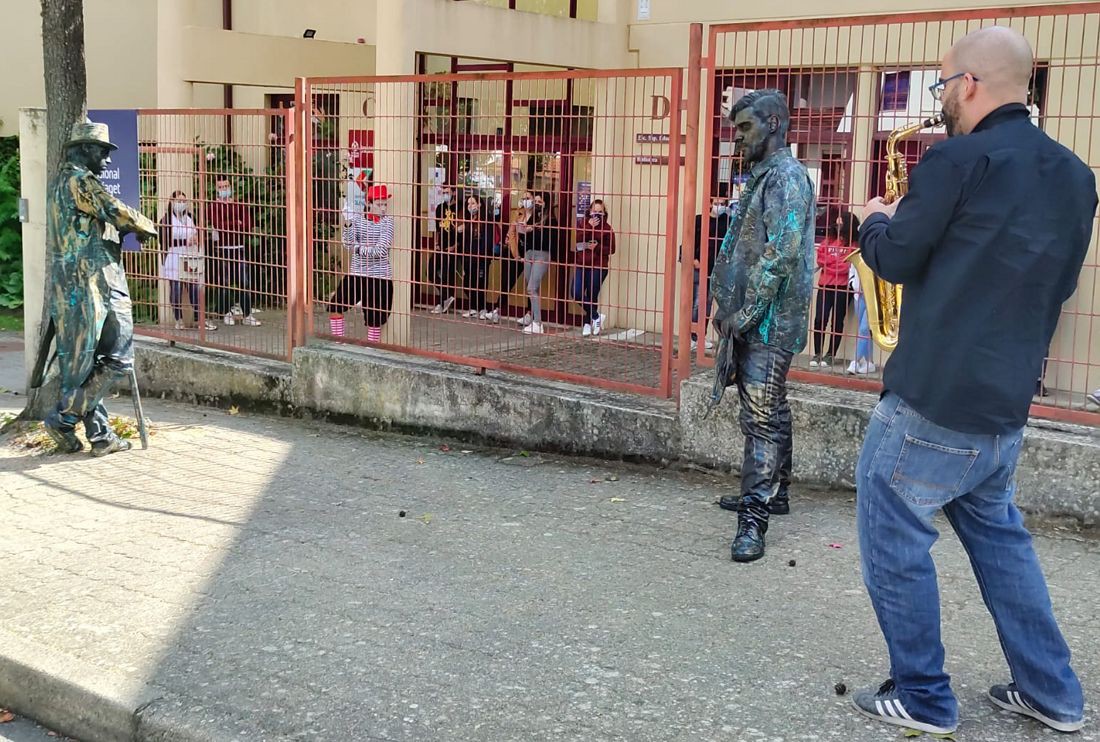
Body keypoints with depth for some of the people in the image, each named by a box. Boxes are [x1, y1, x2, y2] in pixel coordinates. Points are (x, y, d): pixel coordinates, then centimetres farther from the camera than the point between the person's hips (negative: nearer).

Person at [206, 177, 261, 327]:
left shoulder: (240, 205, 11)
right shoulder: (213, 206, 3)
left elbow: (248, 227, -1)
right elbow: (217, 224, -13)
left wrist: (226, 226, -9)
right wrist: (237, 224, -5)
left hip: (239, 248, 2)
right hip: (221, 249, -2)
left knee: (244, 282, -3)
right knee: (224, 283, 2)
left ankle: (248, 315, 0)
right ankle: (227, 313, 14)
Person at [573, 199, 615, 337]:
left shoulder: (607, 228, -1)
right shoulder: (585, 224, 8)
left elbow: (611, 249, -2)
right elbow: (578, 240, -7)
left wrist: (597, 247, -16)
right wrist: (589, 227, -16)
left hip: (598, 266, -3)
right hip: (582, 264, 4)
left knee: (592, 295, -1)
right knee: (577, 294, -8)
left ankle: (588, 323, 17)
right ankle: (596, 317, 10)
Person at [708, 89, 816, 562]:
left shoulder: (787, 176, -13)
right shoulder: (764, 176, 18)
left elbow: (780, 255, -21)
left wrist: (744, 314, -18)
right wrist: (729, 309, 15)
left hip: (769, 321, -10)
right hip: (755, 319, 10)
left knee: (762, 417, -10)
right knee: (771, 412, 17)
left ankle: (754, 519, -10)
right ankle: (774, 493, 29)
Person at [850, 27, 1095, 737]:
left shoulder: (959, 159, -15)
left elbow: (896, 259, -8)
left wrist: (876, 221, 14)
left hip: (933, 403, -8)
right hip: (1008, 406, 8)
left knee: (896, 538, 6)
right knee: (997, 533, 22)